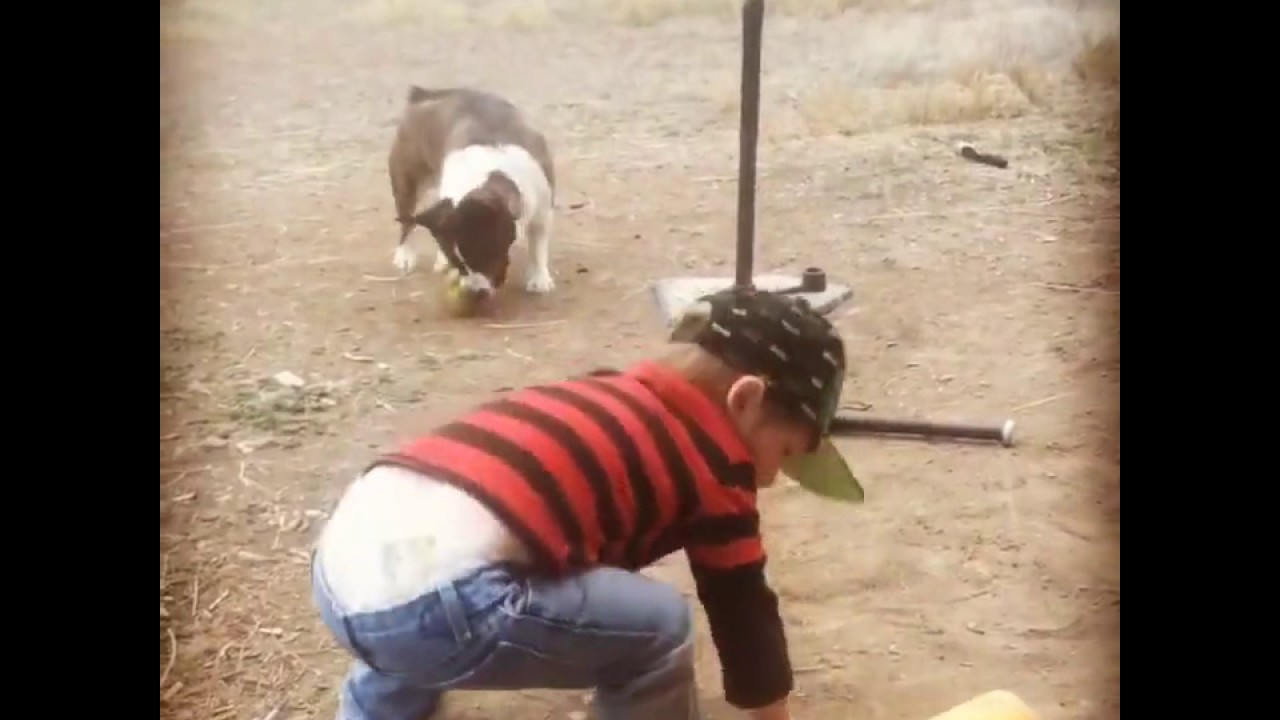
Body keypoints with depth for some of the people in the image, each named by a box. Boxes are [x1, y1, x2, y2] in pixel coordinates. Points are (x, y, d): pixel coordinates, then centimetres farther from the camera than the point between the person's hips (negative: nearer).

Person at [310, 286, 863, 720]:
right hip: (438, 591, -9)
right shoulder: (711, 456, 6)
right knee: (659, 624, 6)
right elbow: (744, 613, 15)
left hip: (343, 559, 9)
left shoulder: (608, 398, 29)